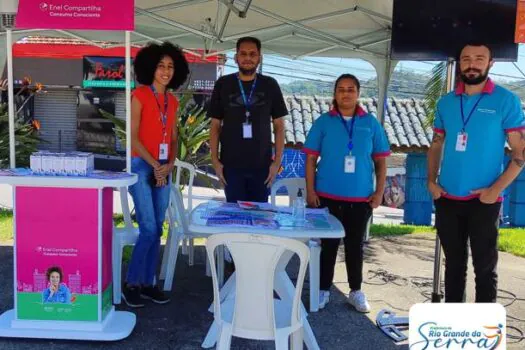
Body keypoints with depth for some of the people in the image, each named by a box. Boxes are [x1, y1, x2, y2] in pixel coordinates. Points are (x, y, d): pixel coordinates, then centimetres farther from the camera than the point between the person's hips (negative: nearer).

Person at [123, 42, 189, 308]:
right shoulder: (140, 95, -5)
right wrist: (154, 165, -13)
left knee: (157, 230, 7)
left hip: (164, 170, 6)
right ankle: (131, 284, 6)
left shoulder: (172, 101, 13)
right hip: (141, 167, -6)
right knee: (149, 229, -9)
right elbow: (133, 137, -10)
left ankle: (148, 283, 17)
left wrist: (170, 164, -2)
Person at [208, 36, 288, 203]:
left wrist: (277, 161, -2)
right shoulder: (223, 84, 2)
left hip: (261, 165, 0)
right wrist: (215, 160, -2)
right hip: (231, 165, 0)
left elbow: (279, 126, 5)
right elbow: (215, 125, 5)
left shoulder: (270, 85, 3)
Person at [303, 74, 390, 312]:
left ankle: (356, 291, 27)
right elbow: (311, 158, 0)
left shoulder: (371, 123, 3)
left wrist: (379, 191, 0)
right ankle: (323, 290, 22)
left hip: (361, 198, 1)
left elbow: (380, 160, 6)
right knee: (328, 245, 8)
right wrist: (310, 190, -6)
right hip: (328, 196, -1)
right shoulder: (323, 122, -1)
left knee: (355, 245, 13)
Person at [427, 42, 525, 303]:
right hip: (447, 199, 4)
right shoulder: (446, 102, 7)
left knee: (484, 267, 5)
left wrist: (496, 189, -14)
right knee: (454, 263, 16)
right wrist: (431, 181, 1)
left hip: (483, 201, -4)